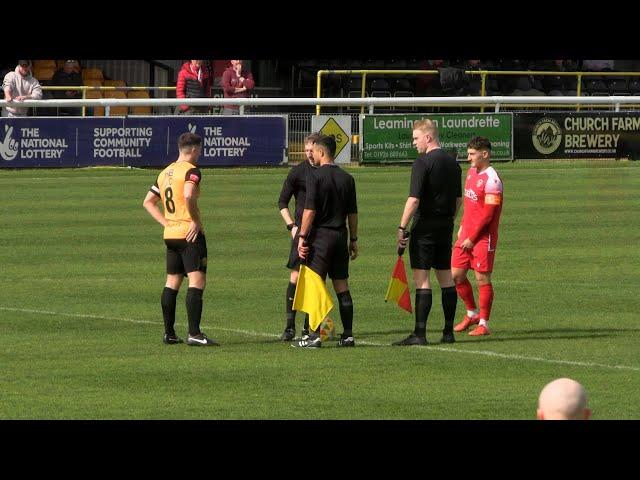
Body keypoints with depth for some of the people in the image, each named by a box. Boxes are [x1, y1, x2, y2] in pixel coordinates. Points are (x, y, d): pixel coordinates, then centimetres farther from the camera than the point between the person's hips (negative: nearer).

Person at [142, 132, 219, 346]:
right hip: (190, 233, -8)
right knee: (197, 281, -9)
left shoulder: (165, 173, 14)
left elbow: (148, 202, 19)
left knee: (172, 282, 14)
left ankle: (169, 333, 16)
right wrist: (196, 221, -18)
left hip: (170, 234, 8)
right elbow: (188, 196, -29)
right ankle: (194, 333, -17)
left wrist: (166, 222, 14)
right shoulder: (191, 171, -10)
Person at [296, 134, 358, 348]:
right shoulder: (347, 178, 8)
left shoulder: (315, 177, -9)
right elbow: (353, 213, 11)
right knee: (342, 287, 9)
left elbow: (310, 210, -14)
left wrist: (302, 237, -9)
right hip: (340, 235, 6)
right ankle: (348, 335, 8)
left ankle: (314, 335, -7)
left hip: (320, 236, -6)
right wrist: (353, 239, 18)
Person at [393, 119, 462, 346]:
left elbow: (414, 200, -18)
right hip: (445, 229, 7)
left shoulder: (423, 163, -13)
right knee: (446, 277, 11)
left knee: (422, 279, -7)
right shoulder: (453, 163, 11)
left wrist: (402, 228, -14)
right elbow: (458, 199, 17)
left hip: (425, 227, -7)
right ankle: (448, 332, 12)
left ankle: (420, 333, -10)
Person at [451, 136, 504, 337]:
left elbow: (487, 214, -17)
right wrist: (462, 227, 16)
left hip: (483, 237, -8)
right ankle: (472, 313, 25)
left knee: (482, 278, -3)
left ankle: (483, 324, 4)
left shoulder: (491, 180, -15)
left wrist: (472, 238, -15)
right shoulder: (471, 172, 12)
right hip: (466, 234, 8)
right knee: (456, 274, 8)